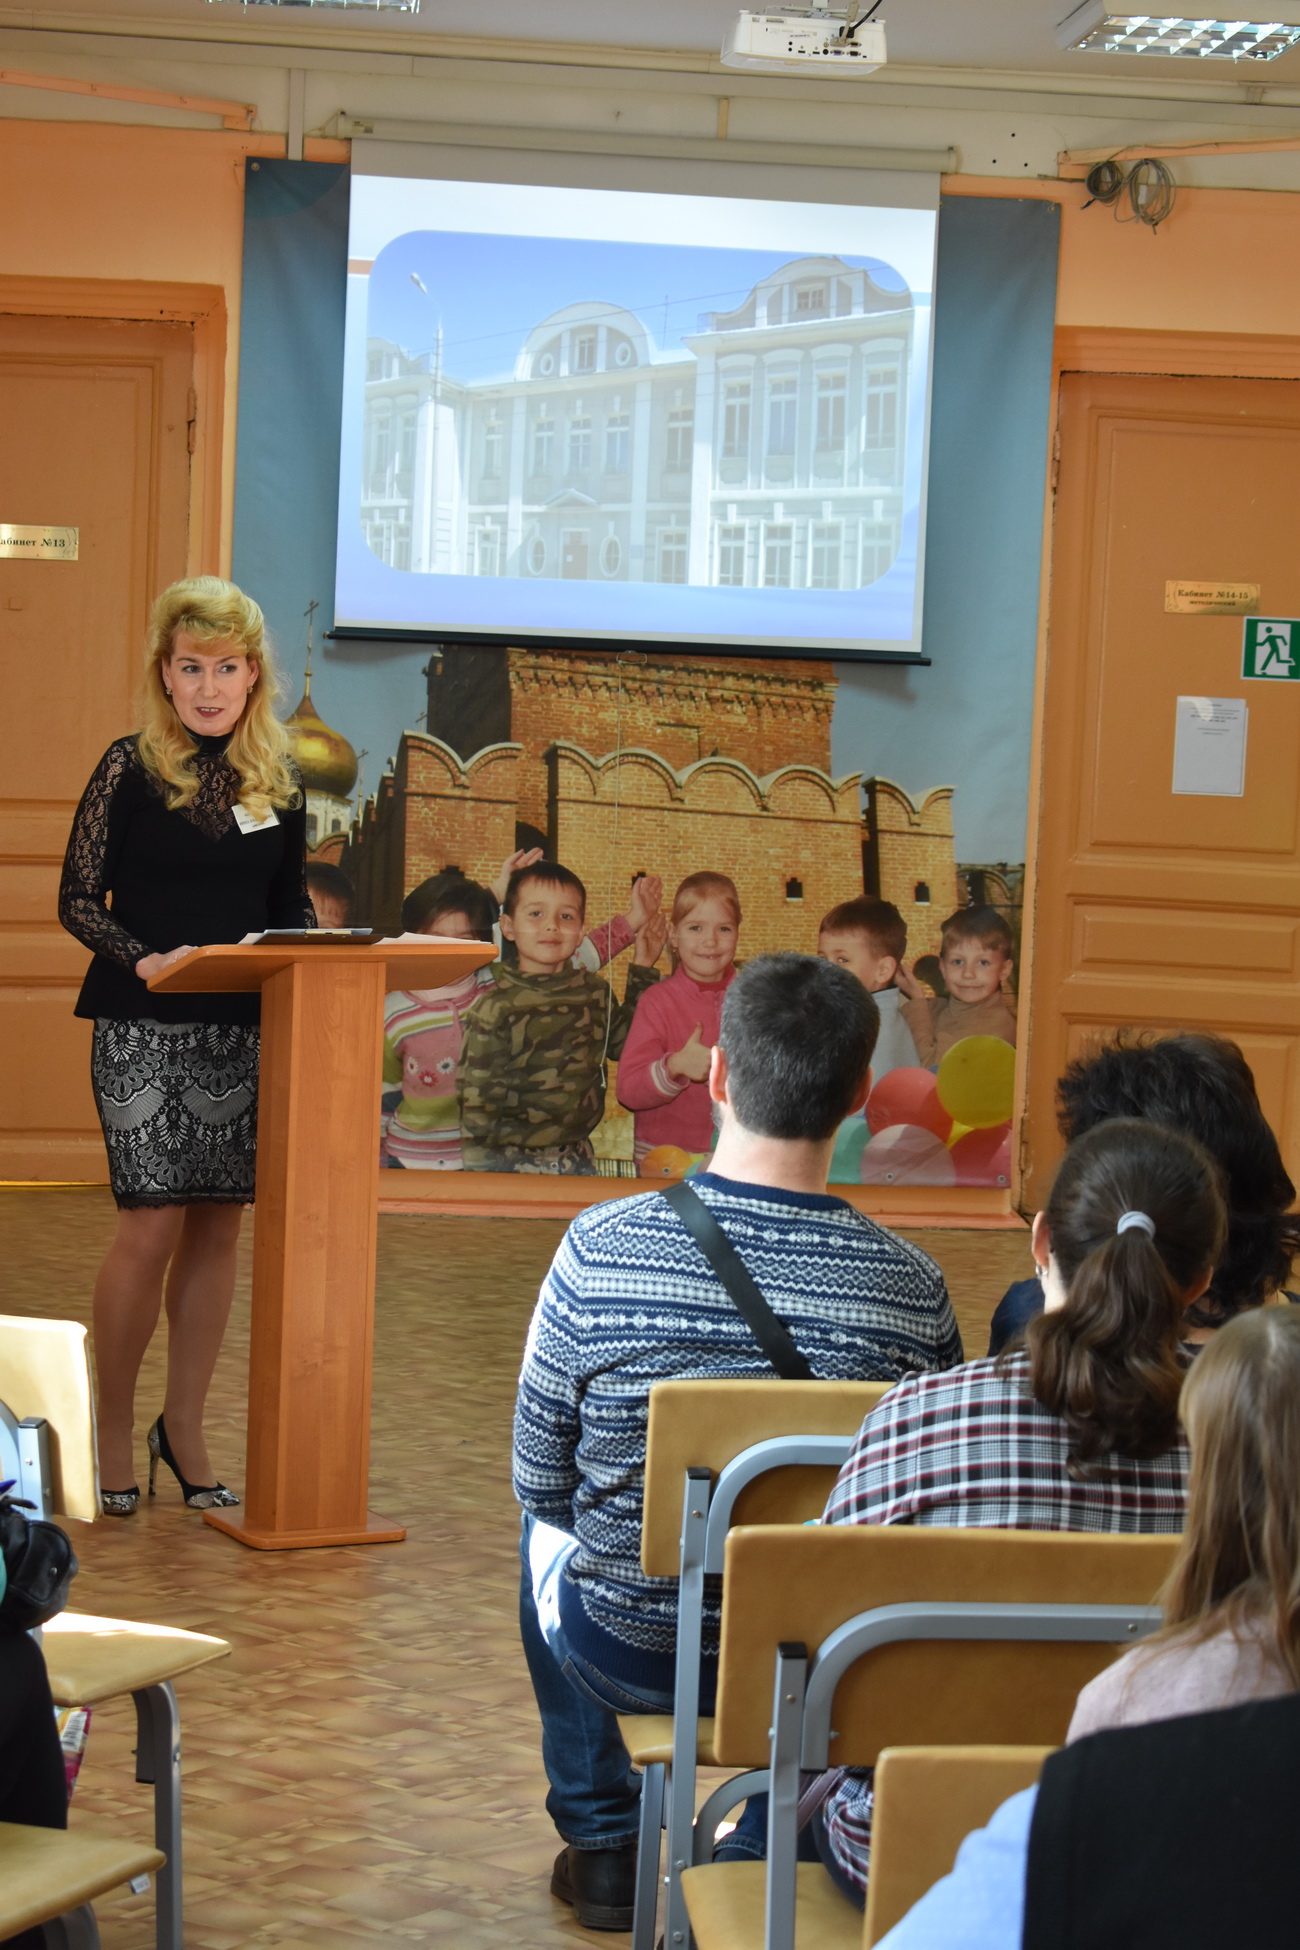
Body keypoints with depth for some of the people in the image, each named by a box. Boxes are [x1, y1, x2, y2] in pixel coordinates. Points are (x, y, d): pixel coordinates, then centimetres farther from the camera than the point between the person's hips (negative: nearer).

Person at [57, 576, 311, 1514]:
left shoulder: (278, 779, 10)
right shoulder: (130, 767, -2)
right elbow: (78, 899, -3)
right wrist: (145, 957, -19)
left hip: (242, 1026, 4)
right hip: (143, 1025, -4)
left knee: (221, 1223, 6)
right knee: (154, 1221, -9)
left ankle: (185, 1428, 18)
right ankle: (113, 1432, 6)